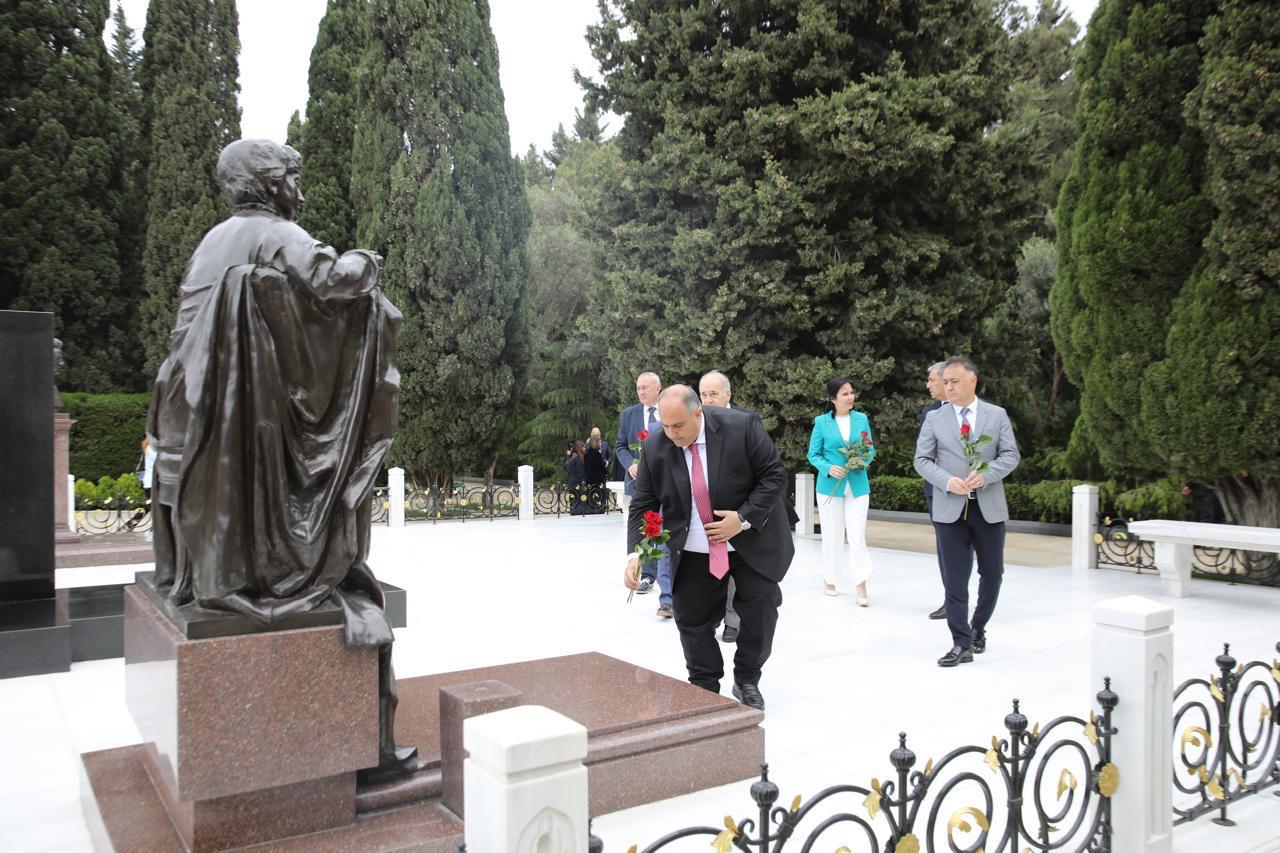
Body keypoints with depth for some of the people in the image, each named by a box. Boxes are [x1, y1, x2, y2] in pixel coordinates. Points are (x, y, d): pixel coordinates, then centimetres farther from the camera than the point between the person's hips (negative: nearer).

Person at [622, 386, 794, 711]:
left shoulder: (742, 427, -19)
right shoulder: (655, 447, -11)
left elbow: (774, 475, -13)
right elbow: (642, 505, -7)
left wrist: (744, 518, -23)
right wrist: (635, 553, -20)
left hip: (752, 542, -2)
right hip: (694, 552, 2)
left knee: (760, 610, 3)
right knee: (691, 619, 4)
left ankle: (746, 681, 26)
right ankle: (704, 689, 24)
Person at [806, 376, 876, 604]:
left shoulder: (862, 419, 3)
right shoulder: (821, 422, -4)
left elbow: (871, 449, 9)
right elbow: (813, 454, 0)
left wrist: (863, 460, -12)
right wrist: (828, 468, -17)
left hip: (858, 486, 1)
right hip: (830, 486, -1)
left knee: (857, 536, -5)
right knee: (831, 535, 9)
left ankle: (861, 586, -3)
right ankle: (830, 579, 25)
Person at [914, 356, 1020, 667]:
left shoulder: (997, 415, 4)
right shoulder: (935, 418, 3)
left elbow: (1011, 455, 2)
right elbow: (922, 460, 2)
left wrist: (985, 475, -16)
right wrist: (948, 481, -15)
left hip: (989, 507, 1)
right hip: (950, 508, -1)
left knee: (992, 573, 10)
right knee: (955, 579, 0)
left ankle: (978, 628, 32)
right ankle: (962, 644, 6)